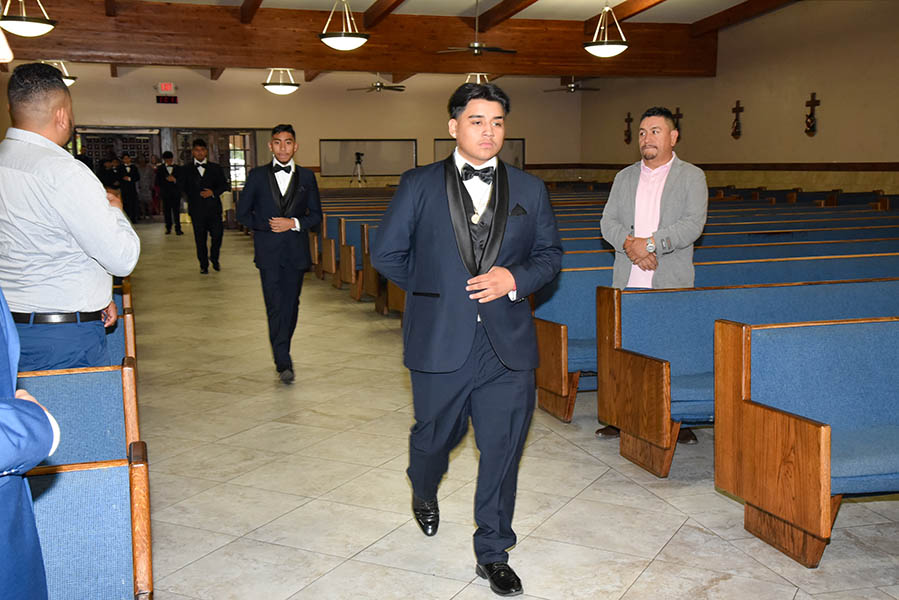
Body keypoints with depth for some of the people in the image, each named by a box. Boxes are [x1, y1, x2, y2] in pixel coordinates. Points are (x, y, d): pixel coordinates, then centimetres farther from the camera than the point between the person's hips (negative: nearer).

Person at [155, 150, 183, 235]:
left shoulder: (178, 168, 8)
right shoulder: (160, 168, 7)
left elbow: (181, 180, 0)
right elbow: (158, 182, 0)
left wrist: (175, 180, -18)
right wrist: (166, 179, -15)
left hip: (176, 193, -1)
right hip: (165, 193, 1)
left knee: (176, 211, -3)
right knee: (167, 211, 4)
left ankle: (178, 229, -2)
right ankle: (168, 228, 14)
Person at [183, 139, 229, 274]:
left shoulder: (215, 168, 9)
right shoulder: (187, 170, 8)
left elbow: (224, 185, 8)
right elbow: (185, 188, 8)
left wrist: (213, 192, -8)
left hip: (214, 208, 0)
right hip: (197, 210, 0)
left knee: (217, 235, -3)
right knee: (200, 239, 3)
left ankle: (214, 259, 22)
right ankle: (203, 265, 15)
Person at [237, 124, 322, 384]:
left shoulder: (306, 176, 7)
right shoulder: (258, 175, 4)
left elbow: (315, 215, 7)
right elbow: (243, 212, 8)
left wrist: (294, 223, -10)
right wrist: (268, 226, -3)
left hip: (296, 250, 2)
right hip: (269, 251, -2)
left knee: (291, 304, 8)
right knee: (275, 306, -8)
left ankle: (282, 352, 26)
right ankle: (284, 363, -9)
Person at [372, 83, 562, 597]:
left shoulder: (530, 190, 6)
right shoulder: (419, 185, 1)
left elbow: (550, 254, 10)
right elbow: (387, 253, 4)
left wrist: (515, 279, -8)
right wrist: (432, 291, 3)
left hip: (507, 343, 1)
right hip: (440, 341, -1)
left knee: (502, 449, 5)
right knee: (435, 434, 16)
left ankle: (493, 553, 23)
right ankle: (424, 492, 52)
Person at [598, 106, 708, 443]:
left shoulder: (692, 177, 4)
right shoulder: (624, 177, 15)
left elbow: (693, 224, -9)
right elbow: (608, 222, 6)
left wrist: (652, 243, -19)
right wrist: (629, 244, -14)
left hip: (671, 284, -3)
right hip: (627, 283, 3)